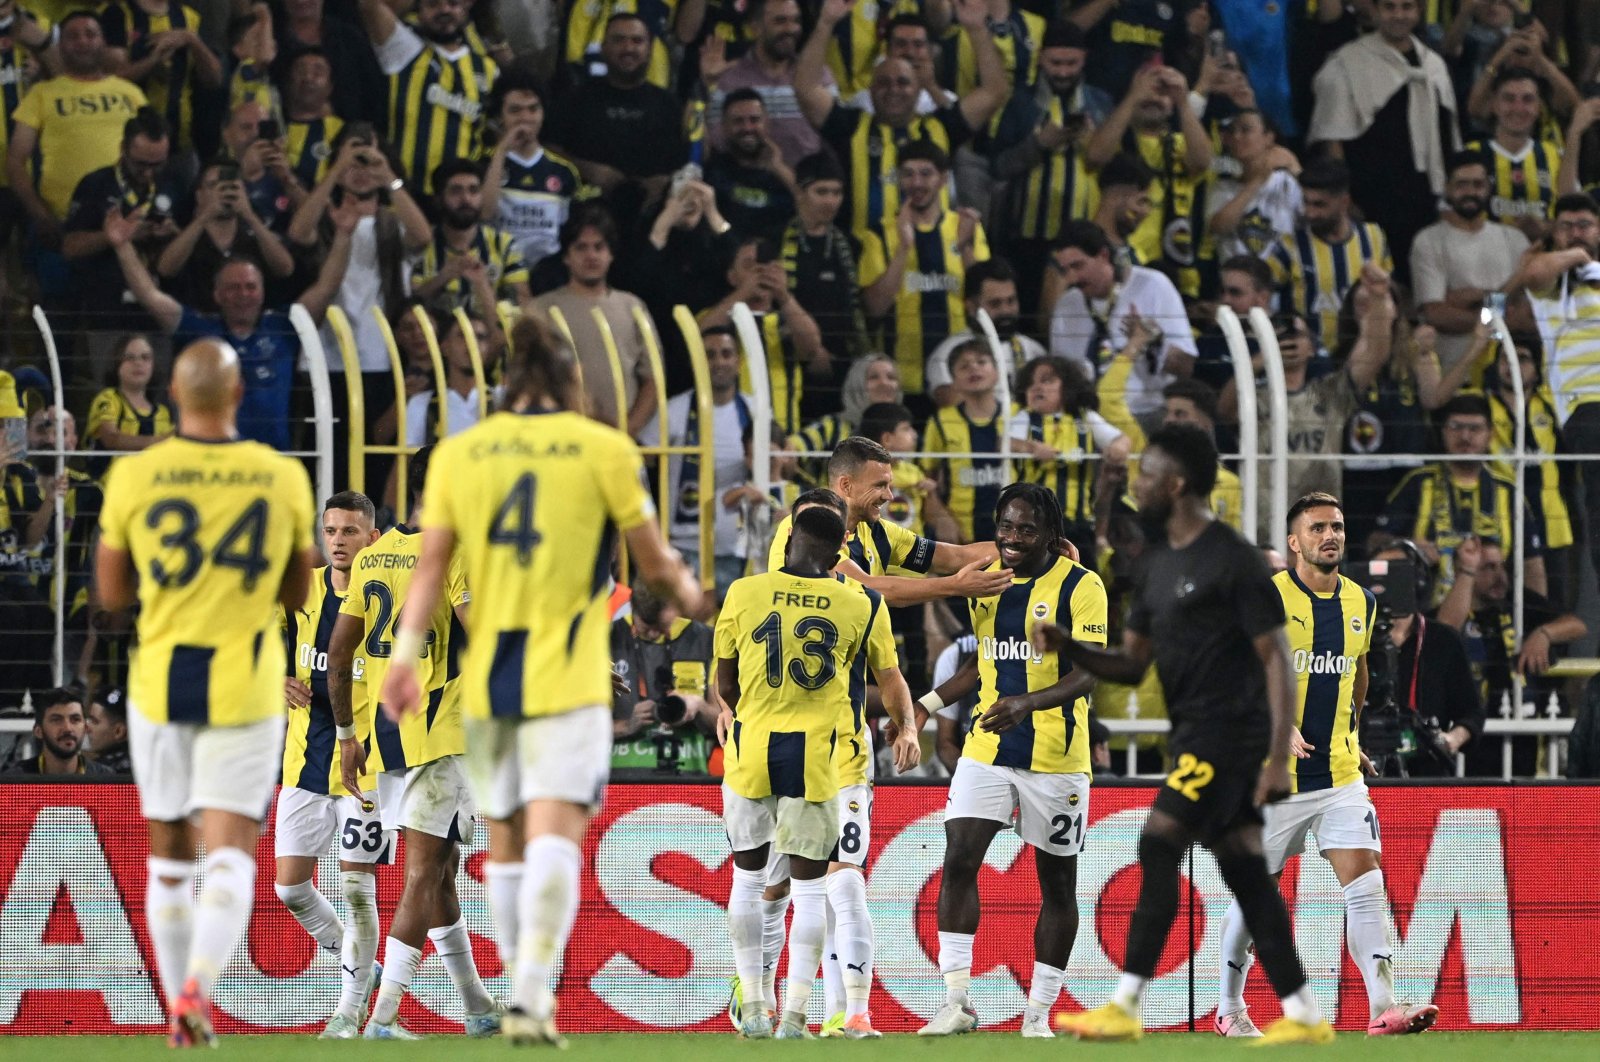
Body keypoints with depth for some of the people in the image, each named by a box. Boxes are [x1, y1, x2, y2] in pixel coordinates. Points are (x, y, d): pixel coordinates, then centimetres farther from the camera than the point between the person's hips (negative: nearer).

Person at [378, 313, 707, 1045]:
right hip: (568, 680, -4)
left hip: (487, 674, 4)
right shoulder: (604, 450, -1)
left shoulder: (458, 454, 6)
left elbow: (431, 564, 0)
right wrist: (689, 598, 25)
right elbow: (654, 564, 5)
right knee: (556, 835, -11)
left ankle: (526, 991, 21)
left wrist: (405, 653, -3)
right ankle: (531, 993, -26)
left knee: (506, 843, 14)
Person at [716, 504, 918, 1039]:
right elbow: (890, 678, 14)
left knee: (748, 875, 14)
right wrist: (907, 728, 30)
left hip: (750, 750, 1)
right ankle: (795, 1015, 2)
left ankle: (752, 1008, 16)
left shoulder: (744, 594, 1)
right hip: (816, 755, -1)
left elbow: (725, 685, 10)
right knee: (810, 884, 6)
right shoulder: (862, 604, 2)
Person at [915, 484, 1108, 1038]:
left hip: (1055, 757, -4)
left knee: (1057, 882, 5)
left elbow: (1086, 675, -18)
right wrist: (928, 704, 14)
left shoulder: (1080, 586, -10)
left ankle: (1038, 1014, 13)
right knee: (958, 861, -11)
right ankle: (956, 1002, -8)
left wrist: (1028, 703, -33)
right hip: (986, 748, 4)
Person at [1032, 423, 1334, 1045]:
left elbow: (1275, 659, -12)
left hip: (1228, 731, -9)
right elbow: (1132, 665, 19)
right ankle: (1303, 1015, 8)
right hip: (1195, 733, 9)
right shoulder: (1156, 564, 16)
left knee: (1158, 847, -13)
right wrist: (1067, 648, 0)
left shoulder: (1233, 561, -11)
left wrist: (1278, 757, -18)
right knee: (1243, 870, 6)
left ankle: (1124, 1009, -14)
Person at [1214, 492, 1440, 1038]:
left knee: (1365, 881, -12)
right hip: (1274, 773, -4)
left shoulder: (1361, 603, 8)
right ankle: (1229, 1008, 24)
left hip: (1340, 774, 4)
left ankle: (1384, 1007, -20)